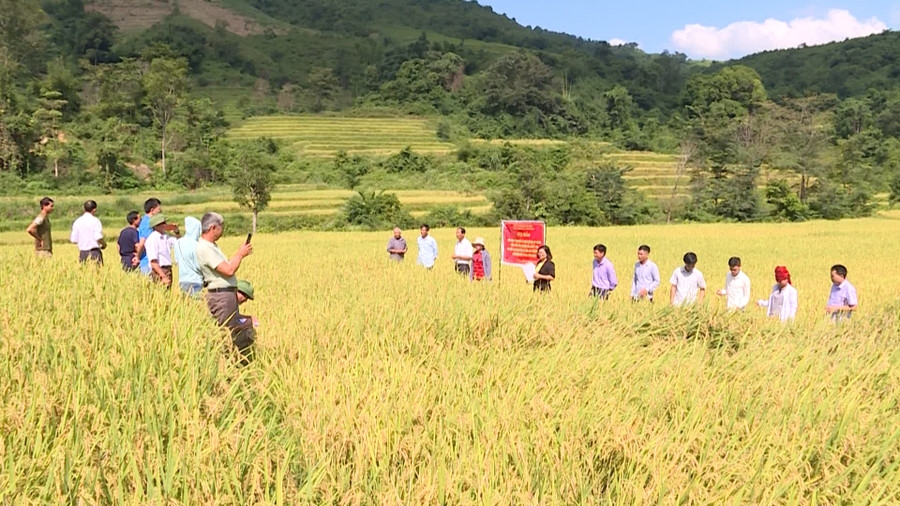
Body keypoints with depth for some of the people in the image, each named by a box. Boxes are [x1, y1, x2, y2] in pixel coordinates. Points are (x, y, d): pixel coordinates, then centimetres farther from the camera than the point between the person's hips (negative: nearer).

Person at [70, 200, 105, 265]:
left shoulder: (77, 222, 6)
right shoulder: (95, 220, -8)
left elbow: (74, 241, 5)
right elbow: (98, 237, -16)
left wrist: (70, 238, 28)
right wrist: (104, 244, 2)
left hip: (82, 253, 5)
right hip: (94, 252, -5)